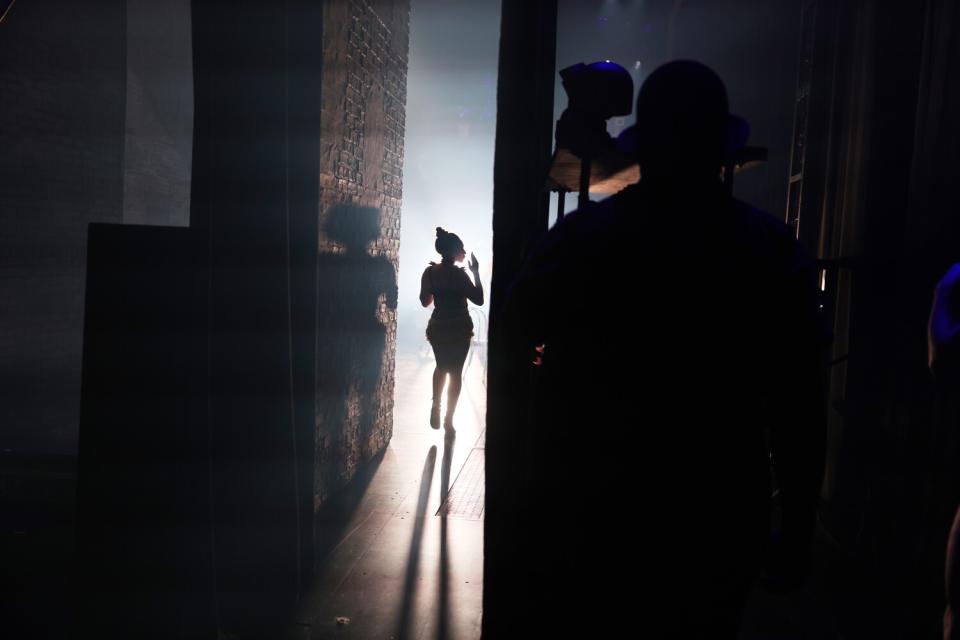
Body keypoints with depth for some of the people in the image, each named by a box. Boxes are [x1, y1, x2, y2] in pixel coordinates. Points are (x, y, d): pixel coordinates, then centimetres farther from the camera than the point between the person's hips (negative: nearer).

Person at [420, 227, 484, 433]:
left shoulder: (430, 272, 0)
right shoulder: (458, 273, -17)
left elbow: (425, 301, 9)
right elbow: (479, 299, -13)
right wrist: (476, 272, -8)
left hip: (437, 328, 5)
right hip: (459, 329, -5)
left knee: (441, 367, 26)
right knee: (455, 372, 9)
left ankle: (436, 409, 19)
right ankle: (449, 419, 14)